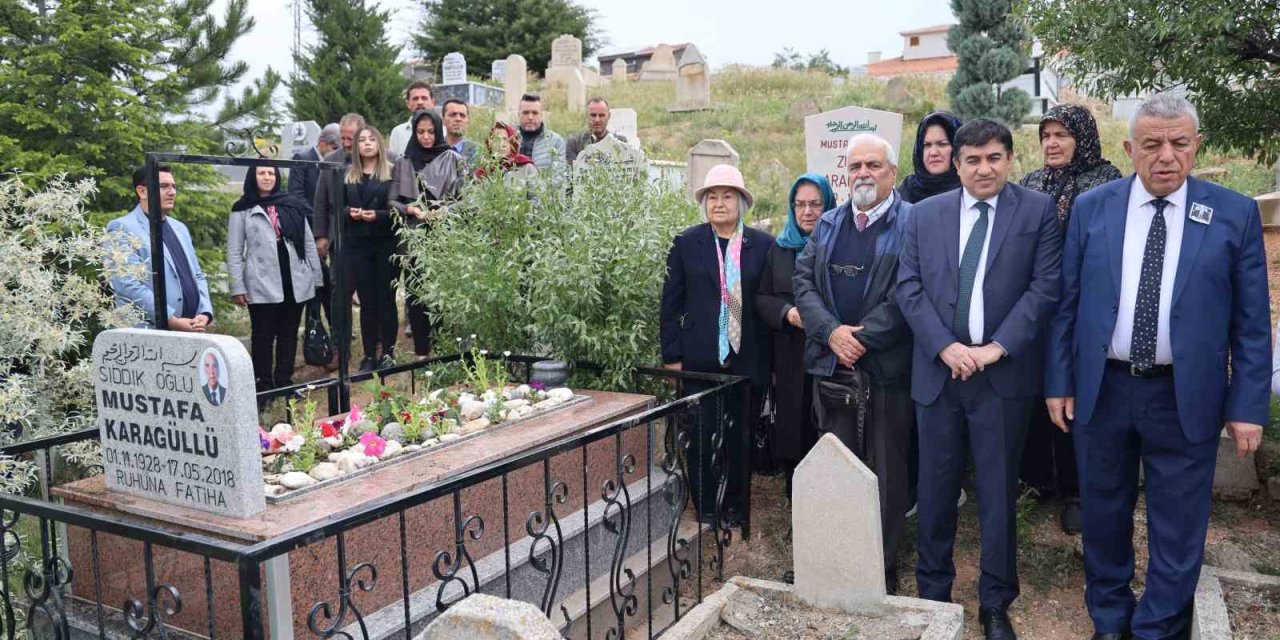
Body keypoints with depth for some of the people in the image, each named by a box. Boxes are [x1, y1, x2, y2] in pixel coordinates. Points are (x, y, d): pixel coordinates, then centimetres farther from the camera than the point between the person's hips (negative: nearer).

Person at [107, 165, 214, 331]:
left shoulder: (180, 228, 19)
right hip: (150, 331, -6)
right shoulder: (122, 228, -3)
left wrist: (205, 313, 1)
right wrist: (172, 320, -18)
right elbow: (128, 285, -14)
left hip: (191, 329, 6)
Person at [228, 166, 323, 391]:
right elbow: (234, 252, 1)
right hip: (262, 285, -3)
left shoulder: (293, 205, 9)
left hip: (295, 282, 3)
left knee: (289, 334, 10)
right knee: (263, 335, 3)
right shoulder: (242, 210, 2)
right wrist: (238, 287, -5)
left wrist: (316, 278, 7)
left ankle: (285, 382, 19)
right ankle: (264, 385, 10)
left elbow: (309, 243, 11)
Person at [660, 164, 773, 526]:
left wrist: (773, 359, 0)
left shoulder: (763, 245, 2)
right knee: (701, 438, 5)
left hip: (749, 361, 0)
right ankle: (705, 512, 19)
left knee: (741, 438, 9)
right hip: (700, 360, 0)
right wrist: (672, 356, -2)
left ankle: (736, 508, 25)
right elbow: (671, 304, 3)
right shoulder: (686, 243, 2)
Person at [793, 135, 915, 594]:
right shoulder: (828, 224, 13)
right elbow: (804, 282, 6)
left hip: (888, 369, -4)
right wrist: (832, 332, -10)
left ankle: (884, 570, 17)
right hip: (833, 367, 5)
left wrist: (862, 338, -15)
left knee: (886, 474, 5)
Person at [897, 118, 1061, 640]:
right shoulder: (925, 213, 8)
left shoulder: (1038, 211, 2)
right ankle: (932, 593, 25)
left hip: (1004, 374, -2)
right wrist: (945, 346, -10)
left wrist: (997, 347, -13)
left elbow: (1045, 287, -5)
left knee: (999, 493, 7)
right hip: (938, 370, 2)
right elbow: (908, 287, 2)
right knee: (935, 489, 9)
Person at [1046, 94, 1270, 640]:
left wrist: (1247, 406, -4)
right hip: (1101, 389, 2)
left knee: (1177, 528, 8)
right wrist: (1059, 382, 1)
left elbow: (1251, 321, -2)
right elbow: (1066, 303, 3)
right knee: (1103, 514, 15)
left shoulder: (1235, 214, -3)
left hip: (1186, 397, -1)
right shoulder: (1091, 208, 0)